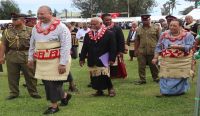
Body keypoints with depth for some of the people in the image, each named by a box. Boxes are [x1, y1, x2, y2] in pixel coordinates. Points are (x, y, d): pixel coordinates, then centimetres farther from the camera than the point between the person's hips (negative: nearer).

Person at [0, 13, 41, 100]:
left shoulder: (30, 31, -1)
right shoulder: (7, 31, 7)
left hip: (26, 56, -2)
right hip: (11, 57, 3)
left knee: (30, 76, 4)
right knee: (12, 76, 8)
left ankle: (33, 92, 16)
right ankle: (14, 93, 20)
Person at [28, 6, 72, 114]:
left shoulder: (60, 27, -14)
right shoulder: (36, 28, 7)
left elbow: (66, 46, -17)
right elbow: (32, 44, 19)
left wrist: (63, 63, -21)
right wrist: (30, 58, 20)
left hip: (56, 60, -7)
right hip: (42, 61, 7)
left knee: (54, 83, -2)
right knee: (46, 82, 11)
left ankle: (54, 105, 13)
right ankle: (64, 95, 33)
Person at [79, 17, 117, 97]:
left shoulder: (109, 34, -3)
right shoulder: (88, 35, 9)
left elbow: (113, 47, -5)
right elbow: (84, 48, 10)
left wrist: (112, 59, -11)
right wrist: (82, 58, 5)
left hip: (103, 59, -4)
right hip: (92, 60, 4)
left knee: (104, 75, -7)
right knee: (94, 77, 5)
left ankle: (110, 89, 13)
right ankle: (99, 90, 18)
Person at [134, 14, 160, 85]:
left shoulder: (155, 28, 0)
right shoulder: (139, 29, 8)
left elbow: (159, 39, -1)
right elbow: (137, 41, 11)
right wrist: (136, 50, 7)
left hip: (152, 51, -2)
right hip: (141, 51, 2)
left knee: (154, 66, 10)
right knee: (141, 66, 4)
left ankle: (156, 78, 26)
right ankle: (142, 79, 14)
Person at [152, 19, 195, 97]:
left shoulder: (187, 35, -5)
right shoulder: (164, 35, 4)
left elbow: (189, 47, -13)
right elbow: (159, 47, 7)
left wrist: (178, 47, -24)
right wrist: (155, 58, 0)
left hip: (182, 61, -2)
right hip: (167, 61, 2)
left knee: (180, 77, 4)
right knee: (166, 76, -1)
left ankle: (180, 91, 21)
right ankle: (165, 91, 9)